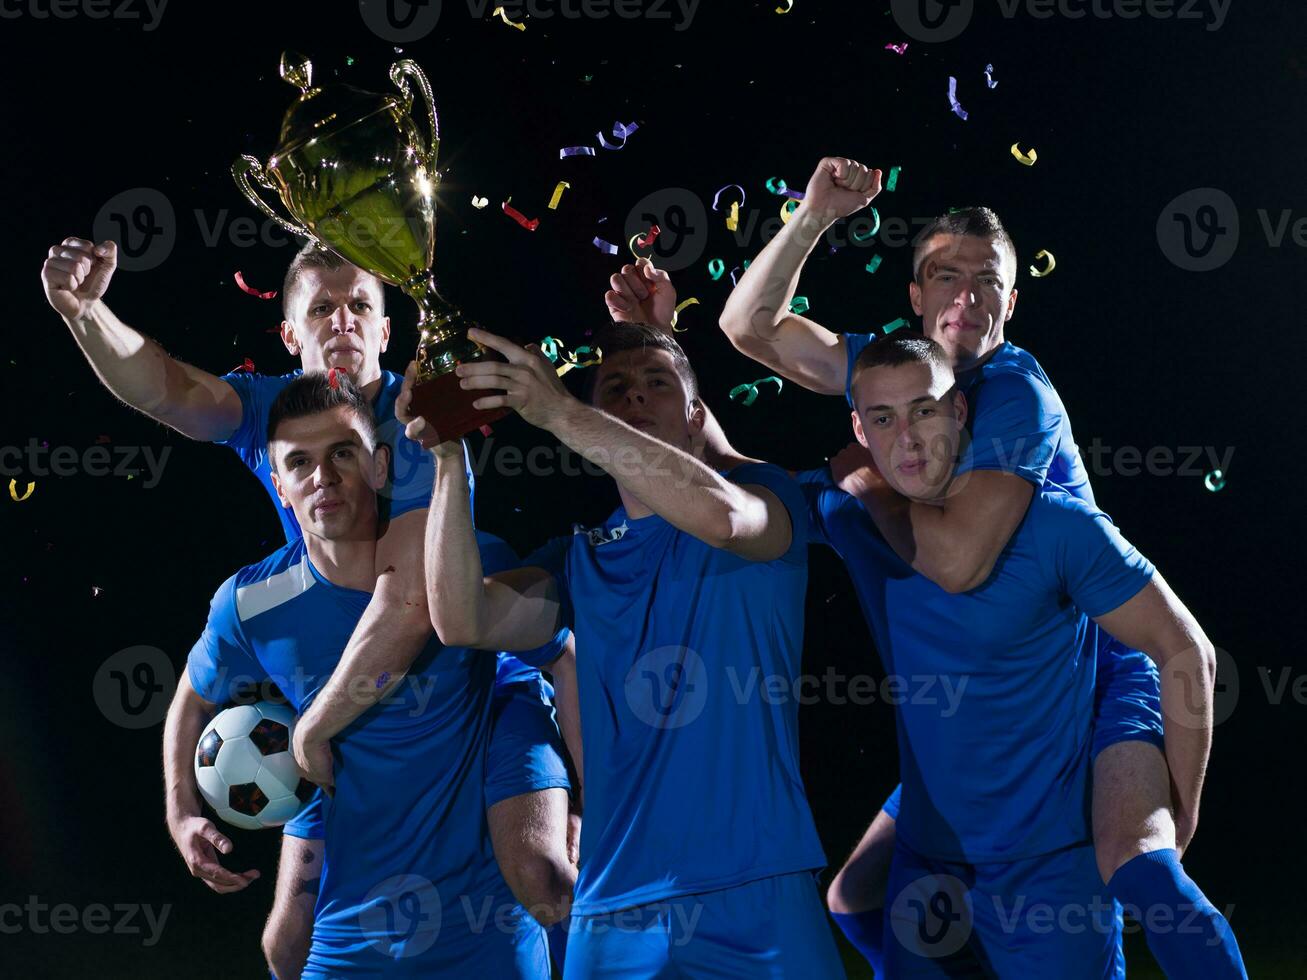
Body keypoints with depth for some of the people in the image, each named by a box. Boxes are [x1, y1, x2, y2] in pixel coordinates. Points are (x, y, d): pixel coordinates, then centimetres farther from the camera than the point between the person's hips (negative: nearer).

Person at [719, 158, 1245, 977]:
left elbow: (957, 561, -30)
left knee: (1133, 861, -35)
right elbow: (752, 326, 8)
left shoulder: (1015, 389, -19)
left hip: (1101, 673, -8)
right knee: (857, 898, 9)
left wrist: (869, 483, -12)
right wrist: (813, 217, -7)